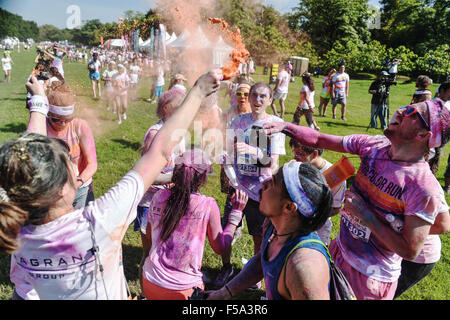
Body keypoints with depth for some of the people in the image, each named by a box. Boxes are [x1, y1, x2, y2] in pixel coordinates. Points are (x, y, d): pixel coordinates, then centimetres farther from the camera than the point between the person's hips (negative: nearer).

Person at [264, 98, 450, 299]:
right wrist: (285, 126, -16)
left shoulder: (424, 187, -27)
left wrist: (366, 215, -24)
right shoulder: (374, 146, -9)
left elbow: (410, 251, -23)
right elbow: (320, 140, -4)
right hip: (341, 251, 6)